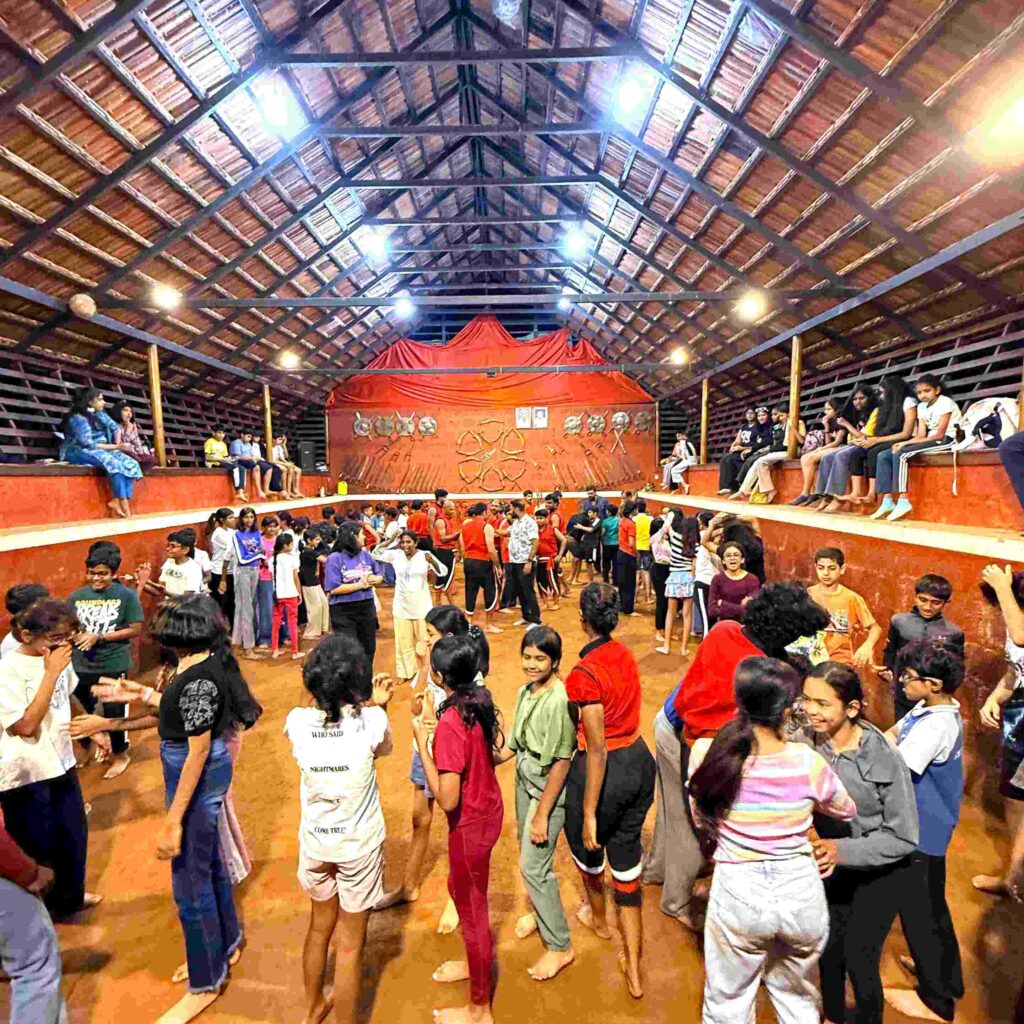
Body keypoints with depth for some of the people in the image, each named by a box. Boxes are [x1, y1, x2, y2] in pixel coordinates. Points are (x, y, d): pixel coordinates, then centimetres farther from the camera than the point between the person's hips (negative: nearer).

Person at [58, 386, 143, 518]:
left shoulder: (100, 415, 9)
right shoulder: (78, 418, -14)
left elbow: (115, 427, 24)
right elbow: (88, 444, -21)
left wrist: (118, 445, 7)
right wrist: (116, 447, -20)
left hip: (102, 450, 8)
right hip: (79, 451, -8)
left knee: (132, 464, -17)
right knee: (113, 463, -37)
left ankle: (116, 501, -27)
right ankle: (124, 504, -39)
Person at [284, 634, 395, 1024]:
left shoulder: (297, 722, -17)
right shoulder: (372, 721, -24)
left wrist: (370, 705, 0)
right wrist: (378, 707, -2)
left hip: (315, 844, 4)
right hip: (360, 846, -4)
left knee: (320, 927, 29)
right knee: (351, 946, 16)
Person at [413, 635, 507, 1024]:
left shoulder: (450, 724, -32)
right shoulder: (481, 700, -8)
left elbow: (447, 799, -28)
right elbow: (498, 751, 5)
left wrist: (422, 743, -24)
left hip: (471, 822, -8)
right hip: (489, 807, 8)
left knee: (471, 908, 14)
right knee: (462, 889, 30)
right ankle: (474, 963, 55)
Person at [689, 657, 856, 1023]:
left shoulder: (707, 752, -19)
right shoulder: (809, 762, -17)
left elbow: (702, 820, -3)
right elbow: (847, 812, 5)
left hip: (738, 894, -1)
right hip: (801, 895, 1)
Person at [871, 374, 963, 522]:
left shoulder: (945, 402, -9)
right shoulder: (921, 407, 13)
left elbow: (940, 435, -17)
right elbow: (921, 435, 5)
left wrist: (906, 443, -20)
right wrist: (904, 444, -16)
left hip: (946, 441, -8)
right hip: (930, 442, 8)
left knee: (900, 454, -30)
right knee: (884, 456, -8)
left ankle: (903, 502, -30)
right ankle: (888, 501, -14)